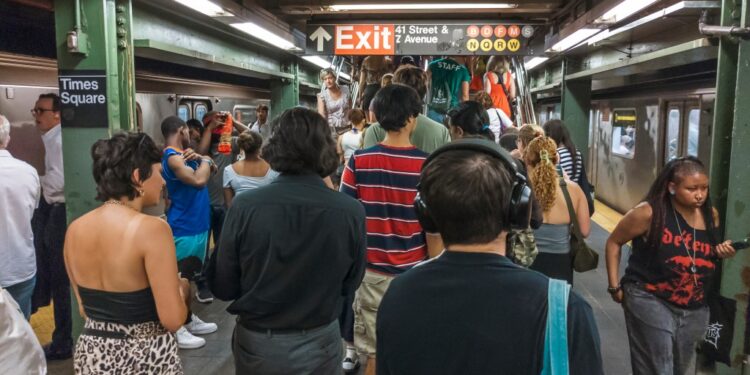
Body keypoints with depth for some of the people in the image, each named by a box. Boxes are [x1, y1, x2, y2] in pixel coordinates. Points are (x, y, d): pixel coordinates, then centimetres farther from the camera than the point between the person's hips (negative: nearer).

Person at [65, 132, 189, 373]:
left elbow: (85, 308, 9)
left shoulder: (75, 230, -2)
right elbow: (173, 320, -21)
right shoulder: (151, 228, -22)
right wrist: (182, 290, -3)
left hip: (92, 355, 5)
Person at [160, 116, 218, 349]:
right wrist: (205, 160, -14)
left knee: (188, 277, 19)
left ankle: (188, 320, 31)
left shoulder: (182, 155, 12)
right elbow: (199, 180, -33)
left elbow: (211, 170, 15)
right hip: (184, 229, -10)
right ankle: (176, 329, 4)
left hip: (196, 225, 10)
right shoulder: (172, 157, -18)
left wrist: (200, 159, -6)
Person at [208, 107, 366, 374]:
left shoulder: (245, 206, -19)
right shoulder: (351, 212, -18)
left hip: (256, 343, 0)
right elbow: (350, 284, -3)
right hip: (319, 342, 0)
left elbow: (223, 288, -8)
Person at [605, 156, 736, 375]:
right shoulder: (649, 213, -18)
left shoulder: (711, 215, -1)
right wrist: (615, 286, -9)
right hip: (650, 301, -6)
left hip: (694, 309, 6)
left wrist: (721, 253, -7)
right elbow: (614, 242, -7)